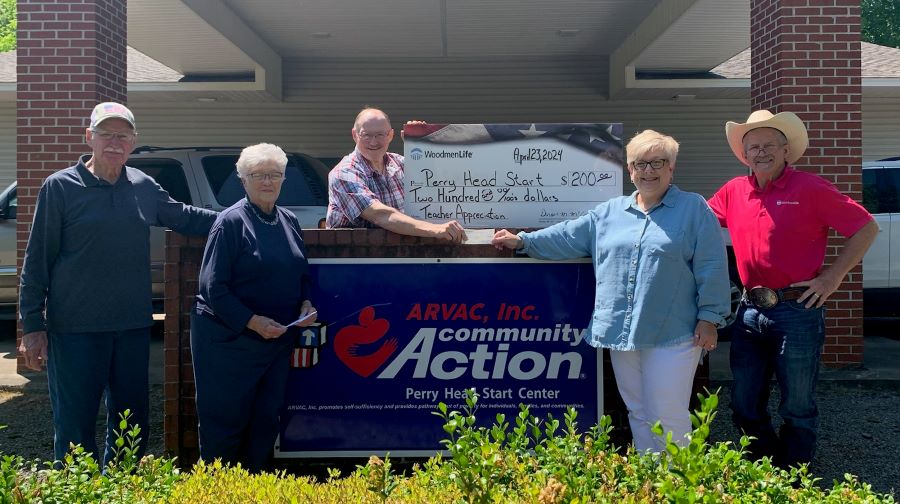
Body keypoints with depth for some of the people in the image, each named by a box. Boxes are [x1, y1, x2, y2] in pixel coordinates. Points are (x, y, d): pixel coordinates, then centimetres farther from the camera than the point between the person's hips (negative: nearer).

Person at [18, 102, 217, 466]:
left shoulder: (143, 186, 7)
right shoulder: (61, 186, -4)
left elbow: (184, 216, 23)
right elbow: (37, 259, -4)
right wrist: (32, 325, -7)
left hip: (133, 327, 5)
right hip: (75, 329, -4)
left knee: (132, 422, 14)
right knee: (75, 427, 3)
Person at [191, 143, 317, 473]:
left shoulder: (289, 222, 8)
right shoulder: (231, 222, -12)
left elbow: (302, 273, 17)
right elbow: (213, 286, -15)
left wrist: (306, 304, -3)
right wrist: (252, 321, -23)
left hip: (277, 339, 6)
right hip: (228, 338, -6)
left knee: (267, 419, 14)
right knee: (225, 421, 3)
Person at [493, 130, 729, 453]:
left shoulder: (694, 209, 1)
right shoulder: (609, 212, 15)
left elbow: (712, 268, -4)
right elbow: (568, 236, 15)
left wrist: (709, 318, -8)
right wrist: (522, 241, 8)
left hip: (672, 334, -5)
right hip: (621, 333, 5)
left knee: (668, 416, -2)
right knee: (638, 413, 14)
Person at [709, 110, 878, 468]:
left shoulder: (810, 189, -7)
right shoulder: (734, 192, 7)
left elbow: (866, 228, -4)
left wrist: (833, 276, -9)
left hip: (798, 310, -5)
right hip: (750, 312, 5)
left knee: (798, 411, 8)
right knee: (745, 408, 12)